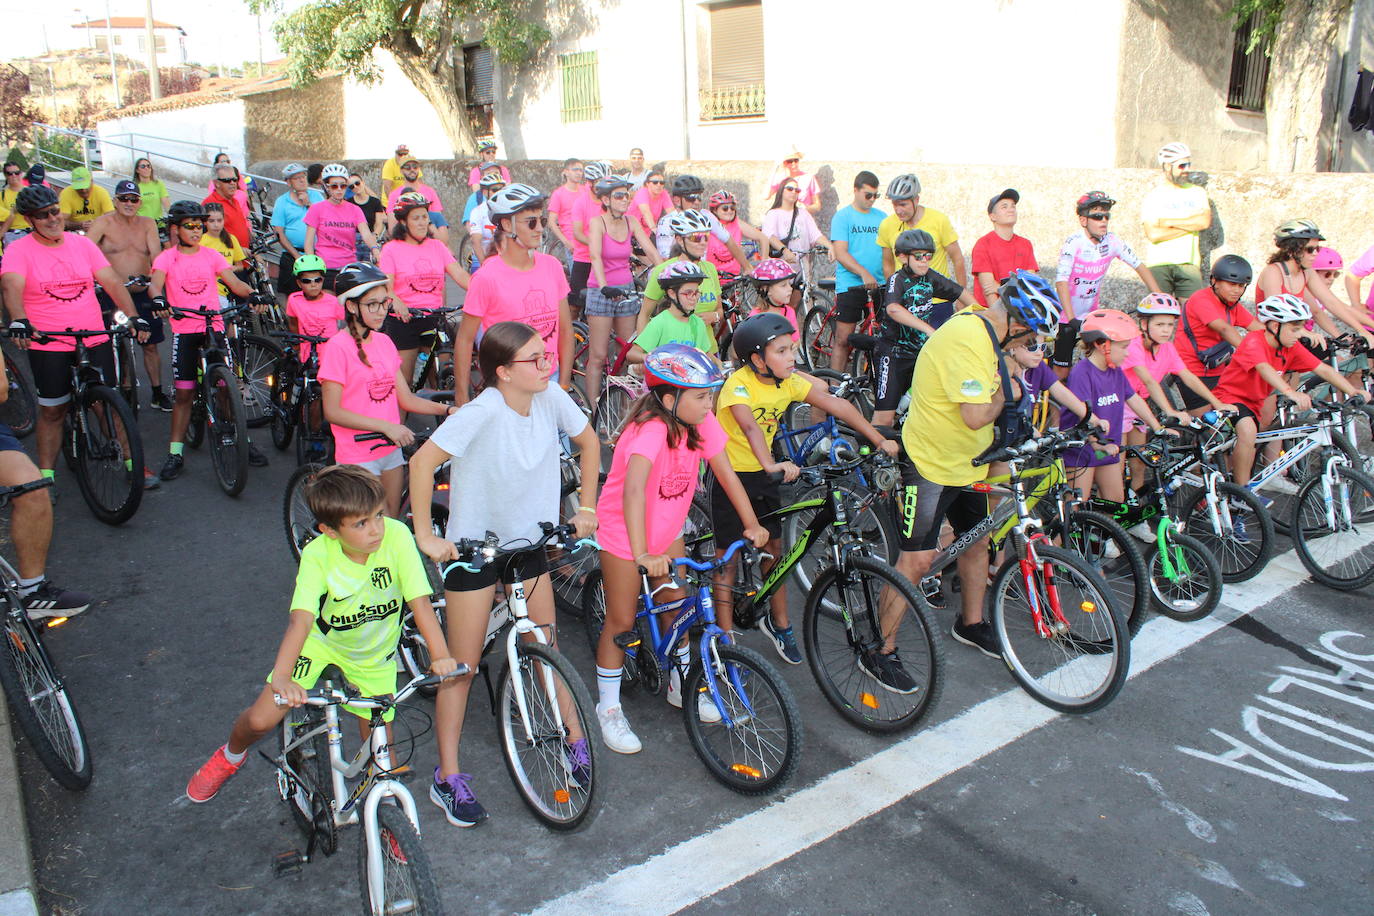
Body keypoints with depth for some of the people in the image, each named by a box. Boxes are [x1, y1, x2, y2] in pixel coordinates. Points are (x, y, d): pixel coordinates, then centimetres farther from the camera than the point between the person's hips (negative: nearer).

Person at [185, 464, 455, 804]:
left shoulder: (397, 536, -29)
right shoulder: (317, 555, -28)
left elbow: (420, 600, -29)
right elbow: (301, 620, -38)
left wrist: (441, 656, -37)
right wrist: (281, 679, -51)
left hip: (374, 655, 1)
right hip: (323, 640, 0)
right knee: (260, 720, -7)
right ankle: (230, 756, 29)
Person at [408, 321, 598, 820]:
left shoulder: (551, 397, -11)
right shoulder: (483, 412, -27)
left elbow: (588, 440, 6)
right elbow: (423, 462, -26)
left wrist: (586, 507, 5)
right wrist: (426, 536, -22)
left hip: (527, 541, 5)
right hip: (473, 547, -5)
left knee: (546, 648, 12)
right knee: (462, 664, 4)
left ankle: (575, 740, 30)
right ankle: (448, 777, 17)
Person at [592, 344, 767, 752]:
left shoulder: (701, 422, -14)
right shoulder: (649, 431, -35)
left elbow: (726, 474, -8)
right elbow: (633, 490, -48)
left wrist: (752, 523, -16)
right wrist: (642, 555, -57)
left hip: (667, 529, 6)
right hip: (624, 533, -6)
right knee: (622, 622, 3)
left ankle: (681, 687, 35)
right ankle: (609, 709, 19)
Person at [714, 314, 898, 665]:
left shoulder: (789, 381, -7)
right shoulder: (739, 383, -24)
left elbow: (837, 405, -10)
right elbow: (749, 426, -41)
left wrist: (881, 441, -15)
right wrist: (771, 465, -58)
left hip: (762, 475, 6)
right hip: (729, 474, -6)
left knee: (773, 549, 13)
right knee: (729, 557, 2)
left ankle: (779, 623, 32)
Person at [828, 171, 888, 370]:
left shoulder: (882, 217, 13)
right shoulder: (843, 217, -1)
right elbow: (840, 253, -11)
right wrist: (864, 273, -24)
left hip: (879, 286, 4)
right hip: (850, 285, -4)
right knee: (843, 339, -4)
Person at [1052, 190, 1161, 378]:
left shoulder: (1112, 241, -4)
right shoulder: (1073, 243, -19)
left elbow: (1140, 267, 2)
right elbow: (1061, 282, -28)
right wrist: (1072, 319, -38)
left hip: (1091, 314, 5)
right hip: (1067, 316, -5)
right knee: (1062, 373, -3)